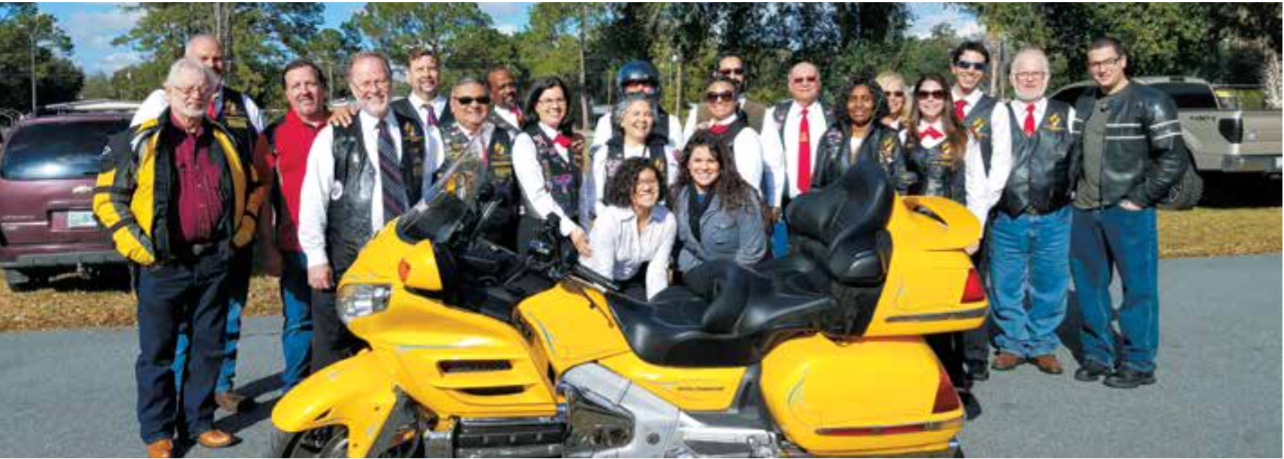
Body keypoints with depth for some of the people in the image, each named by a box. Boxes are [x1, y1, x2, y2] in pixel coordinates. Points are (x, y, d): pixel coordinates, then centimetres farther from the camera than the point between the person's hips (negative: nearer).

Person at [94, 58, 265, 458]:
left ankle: (198, 421, 25)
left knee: (209, 348, 11)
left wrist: (242, 230, 12)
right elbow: (106, 196, -2)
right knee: (157, 351, 5)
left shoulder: (225, 141, 11)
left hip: (215, 261, 4)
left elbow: (254, 185, 24)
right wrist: (137, 245, -9)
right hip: (163, 264, -4)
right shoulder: (140, 141, -2)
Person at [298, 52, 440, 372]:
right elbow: (313, 200, 0)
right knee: (334, 351, 2)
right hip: (346, 262, -2)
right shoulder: (333, 136, 4)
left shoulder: (417, 135, 11)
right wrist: (316, 258, -6)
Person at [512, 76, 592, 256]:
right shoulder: (525, 141, -5)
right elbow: (537, 194, -14)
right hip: (539, 231, -5)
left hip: (574, 230, 5)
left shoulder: (573, 142, 15)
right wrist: (570, 228, -20)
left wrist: (584, 231, 7)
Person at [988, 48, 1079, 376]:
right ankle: (1012, 345, 20)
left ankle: (1043, 346, 21)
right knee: (1006, 288, 5)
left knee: (1049, 287, 7)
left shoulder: (1067, 115, 10)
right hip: (1007, 220, -1)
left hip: (1053, 219, 1)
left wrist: (1071, 194, 2)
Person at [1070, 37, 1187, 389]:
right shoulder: (1083, 104, 13)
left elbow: (1175, 159, -10)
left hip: (1128, 212, -6)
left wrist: (1140, 198, -11)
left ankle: (1138, 363, 10)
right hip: (1084, 211, 6)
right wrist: (1076, 189, 11)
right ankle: (1097, 353, 23)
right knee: (1088, 284, 11)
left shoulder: (1149, 102, -6)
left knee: (1138, 287, 0)